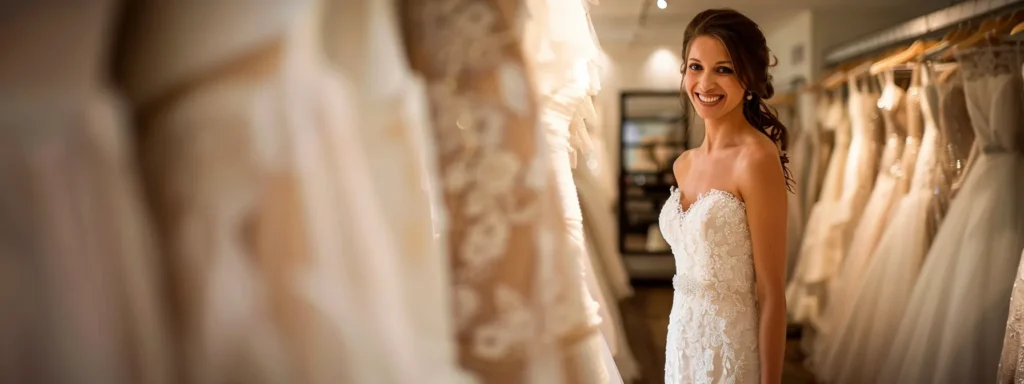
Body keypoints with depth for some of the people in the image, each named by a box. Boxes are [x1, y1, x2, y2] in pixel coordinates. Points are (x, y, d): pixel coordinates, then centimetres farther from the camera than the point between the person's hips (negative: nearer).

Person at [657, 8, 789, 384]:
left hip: (733, 351, -7)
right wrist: (679, 348, 14)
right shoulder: (684, 164, 6)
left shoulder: (757, 158, -16)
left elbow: (771, 293, -16)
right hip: (682, 345, 7)